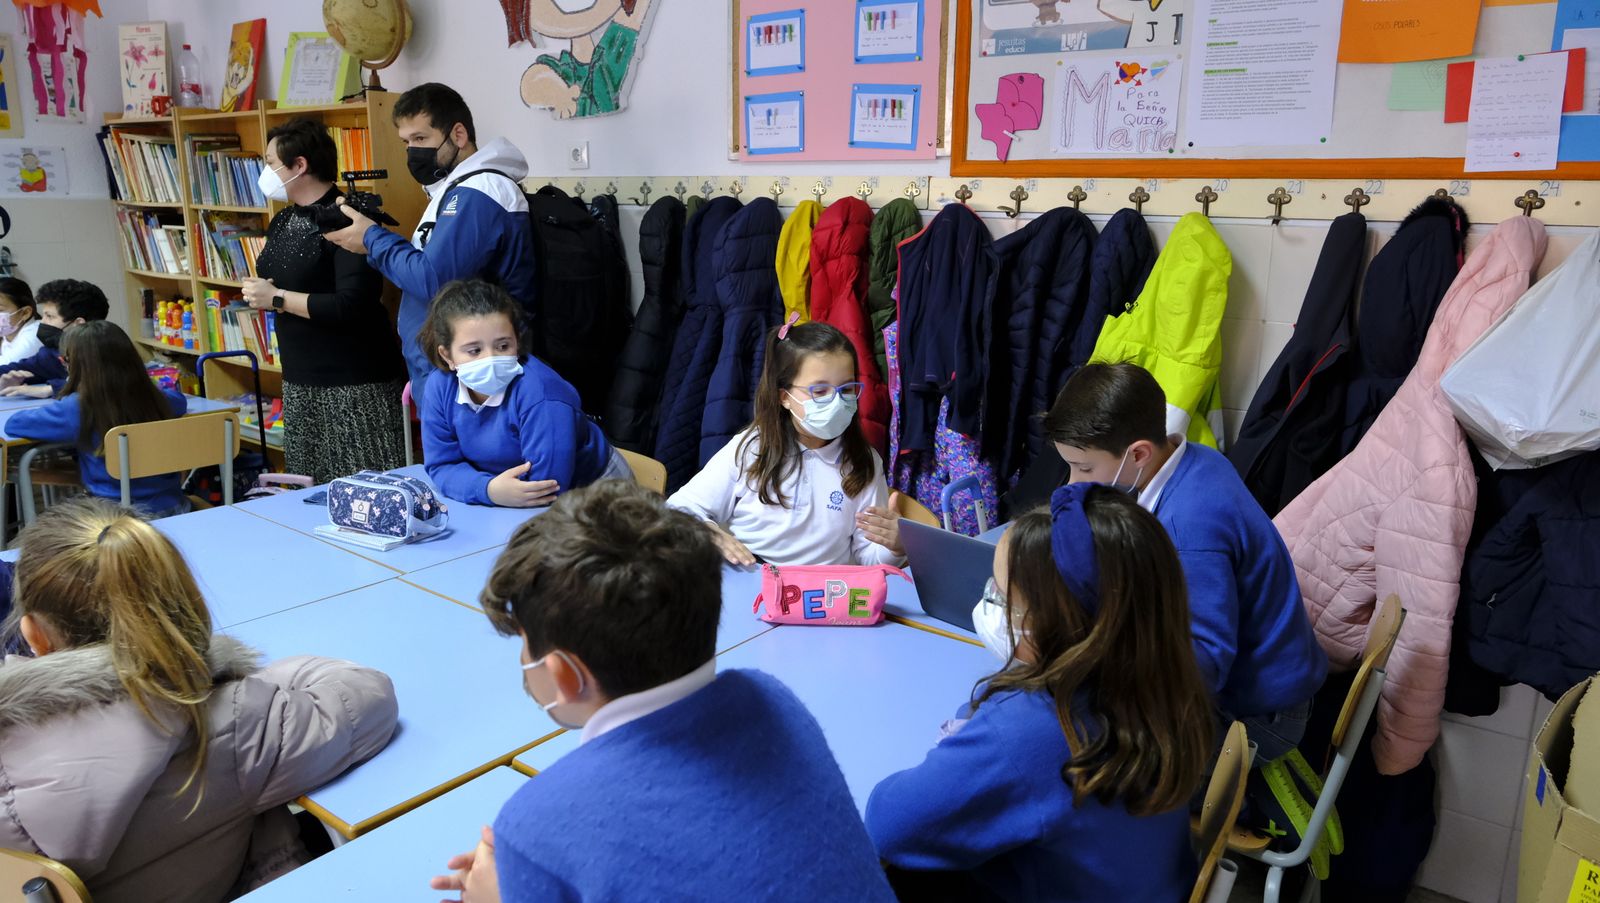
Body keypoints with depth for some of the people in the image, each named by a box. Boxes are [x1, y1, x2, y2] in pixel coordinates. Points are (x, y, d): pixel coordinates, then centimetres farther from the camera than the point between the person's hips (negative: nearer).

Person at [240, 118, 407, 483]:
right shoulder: (282, 222, 14)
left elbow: (353, 306, -23)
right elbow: (264, 284, 22)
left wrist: (278, 298, -13)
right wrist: (257, 293, -2)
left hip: (354, 385, -8)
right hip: (301, 382, 9)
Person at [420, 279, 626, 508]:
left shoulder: (541, 394, -30)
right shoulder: (440, 387, -11)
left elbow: (545, 486, -31)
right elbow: (442, 465, -10)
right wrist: (488, 489, -30)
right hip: (510, 504, 5)